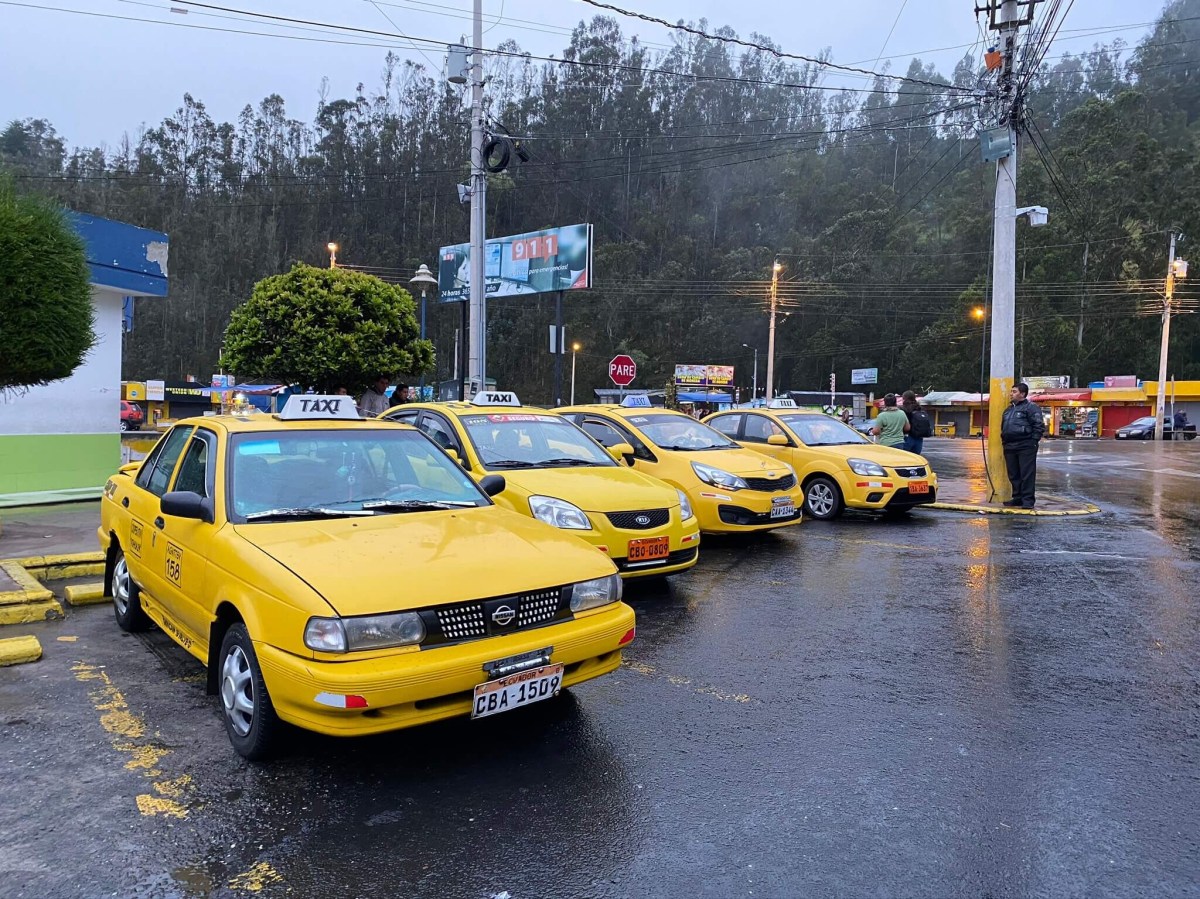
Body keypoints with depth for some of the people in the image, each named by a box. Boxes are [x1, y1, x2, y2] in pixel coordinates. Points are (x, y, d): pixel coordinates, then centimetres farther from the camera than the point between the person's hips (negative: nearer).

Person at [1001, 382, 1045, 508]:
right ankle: (1017, 498, 17)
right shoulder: (1008, 410, 21)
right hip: (1009, 447, 8)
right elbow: (1003, 427, 28)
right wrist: (1004, 441, 17)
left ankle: (1028, 500, -5)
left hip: (1026, 447, -8)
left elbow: (1039, 426, -9)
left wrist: (1033, 441, -13)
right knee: (1013, 475, 9)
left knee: (1027, 474, -7)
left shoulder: (1031, 408, -3)